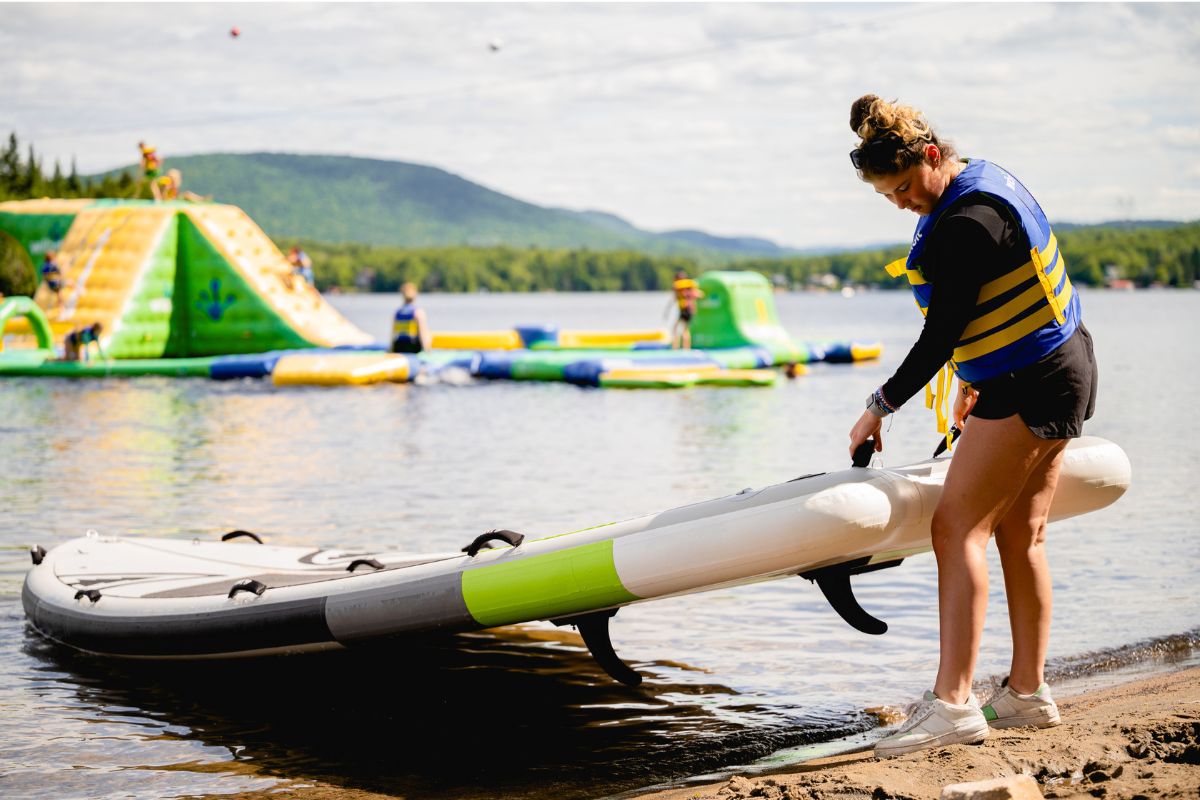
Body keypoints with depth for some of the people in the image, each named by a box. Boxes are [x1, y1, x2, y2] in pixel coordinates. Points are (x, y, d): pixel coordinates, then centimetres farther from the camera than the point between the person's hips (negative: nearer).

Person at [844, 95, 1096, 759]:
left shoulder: (965, 224, -22)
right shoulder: (984, 183, 11)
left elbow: (940, 336, -19)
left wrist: (880, 406, -10)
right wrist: (974, 380, 27)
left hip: (1030, 387, -11)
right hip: (1060, 368, 11)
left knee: (958, 527, -13)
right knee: (1018, 536, 13)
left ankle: (953, 704, -17)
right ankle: (1027, 693, 19)